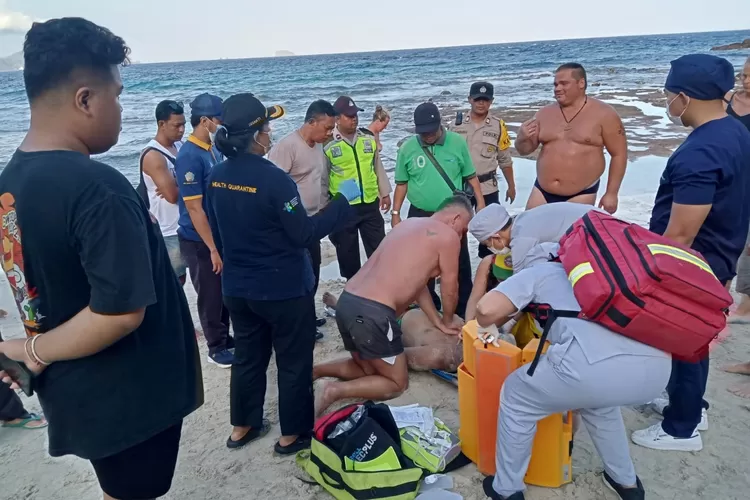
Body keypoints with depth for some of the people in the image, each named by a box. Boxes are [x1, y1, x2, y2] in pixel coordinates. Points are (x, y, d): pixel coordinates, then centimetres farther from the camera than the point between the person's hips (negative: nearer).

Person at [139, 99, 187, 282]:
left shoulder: (180, 146, 7)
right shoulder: (153, 155, -17)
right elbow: (172, 195, -23)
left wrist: (178, 187, -13)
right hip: (167, 232, -7)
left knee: (180, 278, 17)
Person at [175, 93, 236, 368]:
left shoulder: (214, 150, 6)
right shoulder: (189, 156, -20)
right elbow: (194, 208, -22)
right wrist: (212, 248, -20)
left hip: (221, 234, 8)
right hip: (200, 241, -8)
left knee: (226, 292, 18)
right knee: (210, 296, 7)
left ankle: (225, 337, 35)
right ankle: (216, 348, 23)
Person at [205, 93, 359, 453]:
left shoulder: (216, 177, -1)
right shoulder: (273, 178, -23)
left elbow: (217, 234, 10)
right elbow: (304, 234, -19)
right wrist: (343, 199, -12)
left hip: (237, 288, 7)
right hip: (283, 289, -7)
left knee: (248, 356, 22)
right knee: (294, 362, 11)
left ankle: (242, 427, 36)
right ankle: (293, 434, 24)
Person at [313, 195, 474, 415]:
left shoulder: (409, 224, 22)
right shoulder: (447, 235, -2)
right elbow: (450, 290, 7)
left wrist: (439, 323, 30)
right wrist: (448, 320, 28)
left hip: (346, 302, 9)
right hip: (372, 312, -8)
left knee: (367, 368, 30)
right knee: (397, 384, 12)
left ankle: (312, 371, 15)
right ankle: (336, 391, -5)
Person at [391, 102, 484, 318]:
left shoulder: (457, 142, -6)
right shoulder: (407, 148, -4)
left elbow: (470, 176, 1)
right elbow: (402, 184, 3)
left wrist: (480, 202, -3)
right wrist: (395, 213, 2)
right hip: (420, 215, 1)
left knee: (460, 263, 9)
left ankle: (463, 310, 25)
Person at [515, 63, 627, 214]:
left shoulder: (603, 114, -4)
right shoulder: (545, 113, 5)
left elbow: (619, 154, -2)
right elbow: (524, 150, 11)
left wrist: (611, 193, -5)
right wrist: (522, 138, -13)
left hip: (581, 195, -4)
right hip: (542, 192, 4)